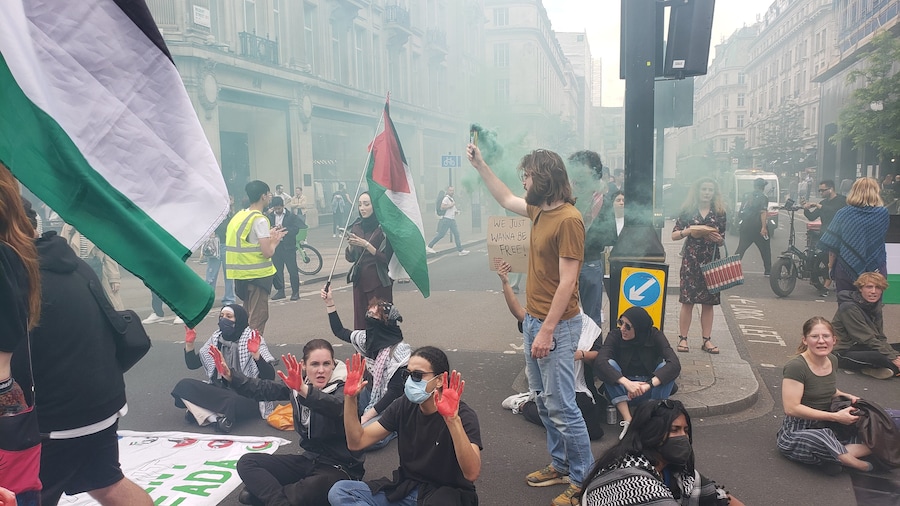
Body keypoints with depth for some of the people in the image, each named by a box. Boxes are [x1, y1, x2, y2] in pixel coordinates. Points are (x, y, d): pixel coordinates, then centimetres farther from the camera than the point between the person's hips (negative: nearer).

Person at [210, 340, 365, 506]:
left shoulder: (342, 388, -17)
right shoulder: (299, 384, 2)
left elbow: (336, 407, -40)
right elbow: (264, 389, 6)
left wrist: (303, 390, -56)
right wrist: (229, 374, -5)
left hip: (340, 467, -7)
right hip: (309, 460, 7)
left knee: (312, 490, -39)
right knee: (246, 462, 0)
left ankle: (263, 489, -12)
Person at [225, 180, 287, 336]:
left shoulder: (238, 216, 10)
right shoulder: (260, 220, -15)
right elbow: (268, 253, -19)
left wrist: (269, 237, 16)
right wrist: (275, 240, 0)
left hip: (241, 274, 9)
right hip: (257, 274, -9)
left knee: (249, 315, 20)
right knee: (259, 318, 0)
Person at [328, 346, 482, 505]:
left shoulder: (463, 414, -18)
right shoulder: (404, 406, -1)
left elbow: (472, 474, -35)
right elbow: (356, 442, -1)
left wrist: (453, 420, -48)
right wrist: (350, 398, -16)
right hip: (406, 488, 6)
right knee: (339, 491, -13)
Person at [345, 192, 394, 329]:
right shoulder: (357, 227, 8)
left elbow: (386, 258, -13)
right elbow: (350, 258, 10)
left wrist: (366, 245, -20)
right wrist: (351, 245, -9)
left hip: (379, 283, -5)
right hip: (360, 281, 5)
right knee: (360, 323, 4)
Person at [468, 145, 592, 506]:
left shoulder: (568, 219, -19)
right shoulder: (540, 211, 7)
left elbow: (567, 282, -20)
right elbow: (507, 200, 28)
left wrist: (547, 331, -21)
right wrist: (480, 165, 28)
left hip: (556, 325, -9)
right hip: (534, 318, 9)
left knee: (561, 407, -3)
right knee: (543, 401, 17)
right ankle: (560, 465, 32)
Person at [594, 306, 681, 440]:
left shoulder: (655, 336, -12)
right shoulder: (615, 335, -13)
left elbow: (675, 364, -27)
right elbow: (600, 362, -30)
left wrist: (649, 384, -42)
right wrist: (627, 383, -44)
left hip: (650, 391, 0)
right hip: (622, 391, 0)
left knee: (664, 366, -26)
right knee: (610, 364, -27)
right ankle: (628, 421, -31)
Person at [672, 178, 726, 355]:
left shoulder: (719, 213, 7)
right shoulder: (687, 211, 2)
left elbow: (722, 241, 11)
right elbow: (674, 235, 2)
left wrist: (718, 238, -11)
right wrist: (689, 230, -15)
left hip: (711, 261, 2)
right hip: (691, 260, -2)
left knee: (708, 302, 6)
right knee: (687, 301, -2)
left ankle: (706, 340, 14)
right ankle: (683, 338, 6)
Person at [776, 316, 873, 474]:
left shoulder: (832, 361, 5)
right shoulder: (796, 366, -20)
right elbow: (792, 408, -24)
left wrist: (845, 396, 2)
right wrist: (835, 416, -22)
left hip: (825, 426, 8)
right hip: (797, 432, -7)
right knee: (823, 438, -37)